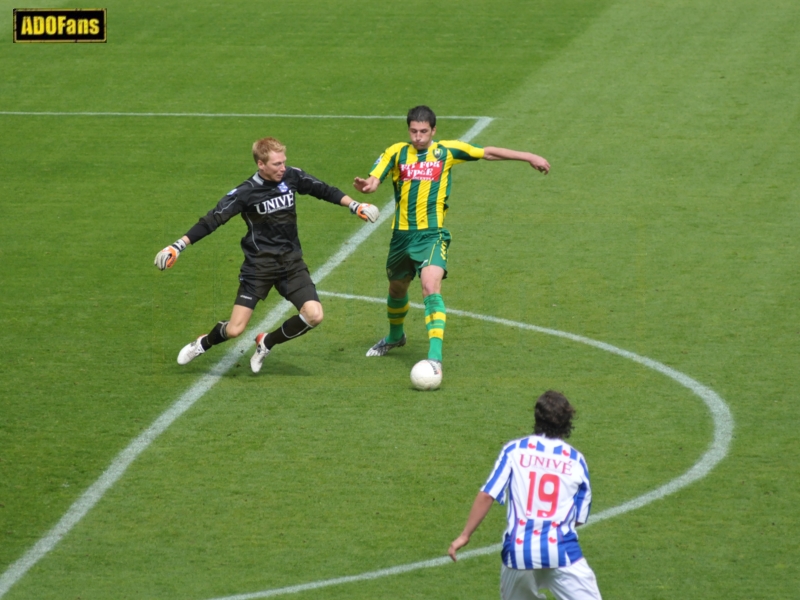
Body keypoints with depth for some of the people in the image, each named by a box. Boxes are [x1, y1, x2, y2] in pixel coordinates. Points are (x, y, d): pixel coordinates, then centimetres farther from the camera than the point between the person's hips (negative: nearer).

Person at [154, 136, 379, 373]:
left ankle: (266, 343, 12)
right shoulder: (245, 193, -14)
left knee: (314, 315, -15)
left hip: (291, 260, 4)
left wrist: (353, 205, 10)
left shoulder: (292, 177, -3)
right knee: (235, 330, -9)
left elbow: (323, 190, 13)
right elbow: (212, 220, -14)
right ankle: (203, 343, 27)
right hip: (259, 263, -4)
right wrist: (179, 245, -20)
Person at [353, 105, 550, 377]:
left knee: (431, 288, -23)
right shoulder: (396, 153, 3)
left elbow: (488, 153, 9)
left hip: (432, 234, -4)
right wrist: (365, 185, -33)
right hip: (402, 234, 4)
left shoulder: (447, 151, 1)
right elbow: (374, 179, -8)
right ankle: (395, 336, 52)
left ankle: (435, 357, -30)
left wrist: (528, 157, 10)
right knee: (397, 288, 22)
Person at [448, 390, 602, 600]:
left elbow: (487, 495, -2)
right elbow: (579, 517, 10)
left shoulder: (514, 450, 6)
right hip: (561, 551, -1)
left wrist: (465, 535, 2)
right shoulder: (576, 461, 7)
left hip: (518, 552, 1)